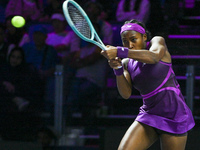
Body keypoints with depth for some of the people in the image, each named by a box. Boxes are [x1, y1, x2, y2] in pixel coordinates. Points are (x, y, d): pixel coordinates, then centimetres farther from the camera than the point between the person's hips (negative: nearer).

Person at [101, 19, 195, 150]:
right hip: (148, 114, 5)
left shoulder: (157, 41, -1)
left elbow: (154, 57, -27)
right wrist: (118, 69, -19)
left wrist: (119, 51, -34)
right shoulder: (127, 63, 10)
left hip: (173, 114, -4)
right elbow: (126, 94, -2)